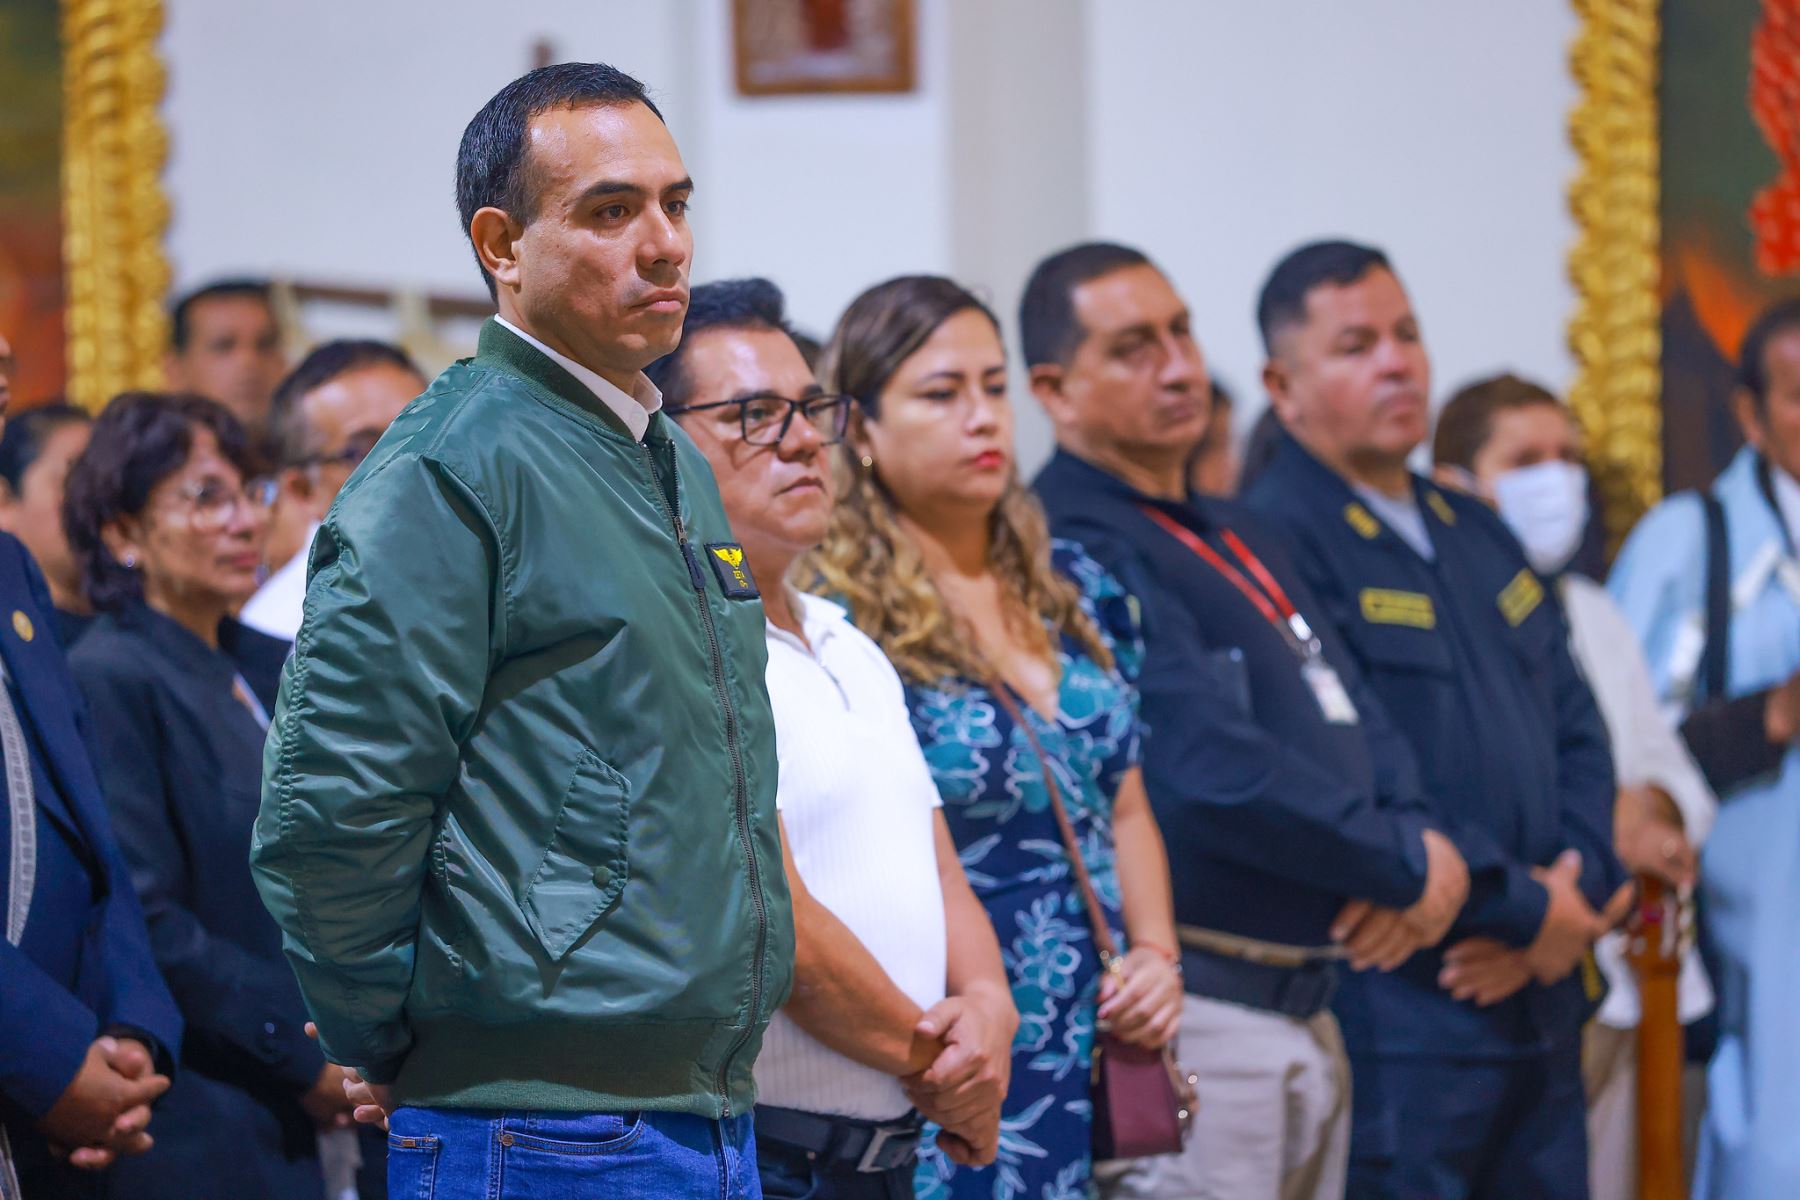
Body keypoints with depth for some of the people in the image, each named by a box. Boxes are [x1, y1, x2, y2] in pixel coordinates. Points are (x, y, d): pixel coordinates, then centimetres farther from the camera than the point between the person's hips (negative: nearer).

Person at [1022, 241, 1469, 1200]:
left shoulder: (1233, 538, 18)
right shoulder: (1079, 552, -13)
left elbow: (1359, 725, 18)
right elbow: (1220, 776, -21)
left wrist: (1418, 844, -4)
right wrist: (1409, 868, -10)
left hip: (1309, 1010, 9)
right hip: (1194, 1011, -9)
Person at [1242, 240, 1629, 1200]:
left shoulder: (1476, 535, 18)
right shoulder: (1274, 542, -10)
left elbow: (1578, 733, 16)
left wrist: (1574, 897, -3)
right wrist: (1528, 913, -12)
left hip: (1538, 1004, 8)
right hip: (1397, 1020, -8)